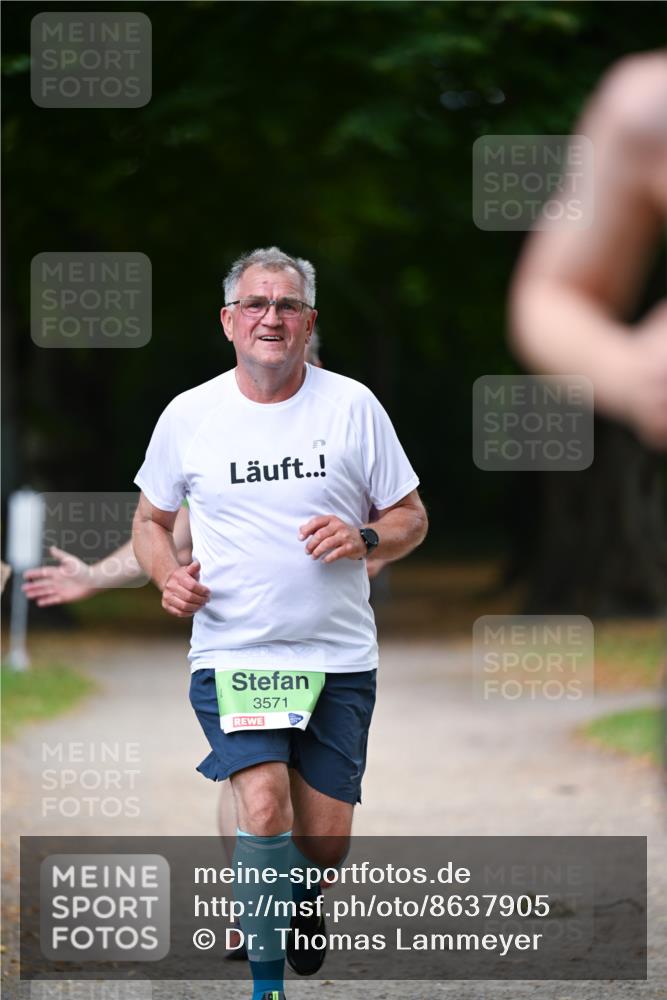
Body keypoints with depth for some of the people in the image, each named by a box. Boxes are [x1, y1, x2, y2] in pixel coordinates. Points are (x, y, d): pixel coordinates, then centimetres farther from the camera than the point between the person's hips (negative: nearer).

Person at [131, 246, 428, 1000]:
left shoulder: (352, 405, 2)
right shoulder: (188, 415, 2)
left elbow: (411, 519, 8)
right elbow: (150, 519, 16)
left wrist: (363, 539, -14)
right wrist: (168, 575, -5)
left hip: (339, 659, 1)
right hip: (232, 653, -1)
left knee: (325, 843, 4)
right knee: (264, 810, -21)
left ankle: (299, 896, 40)